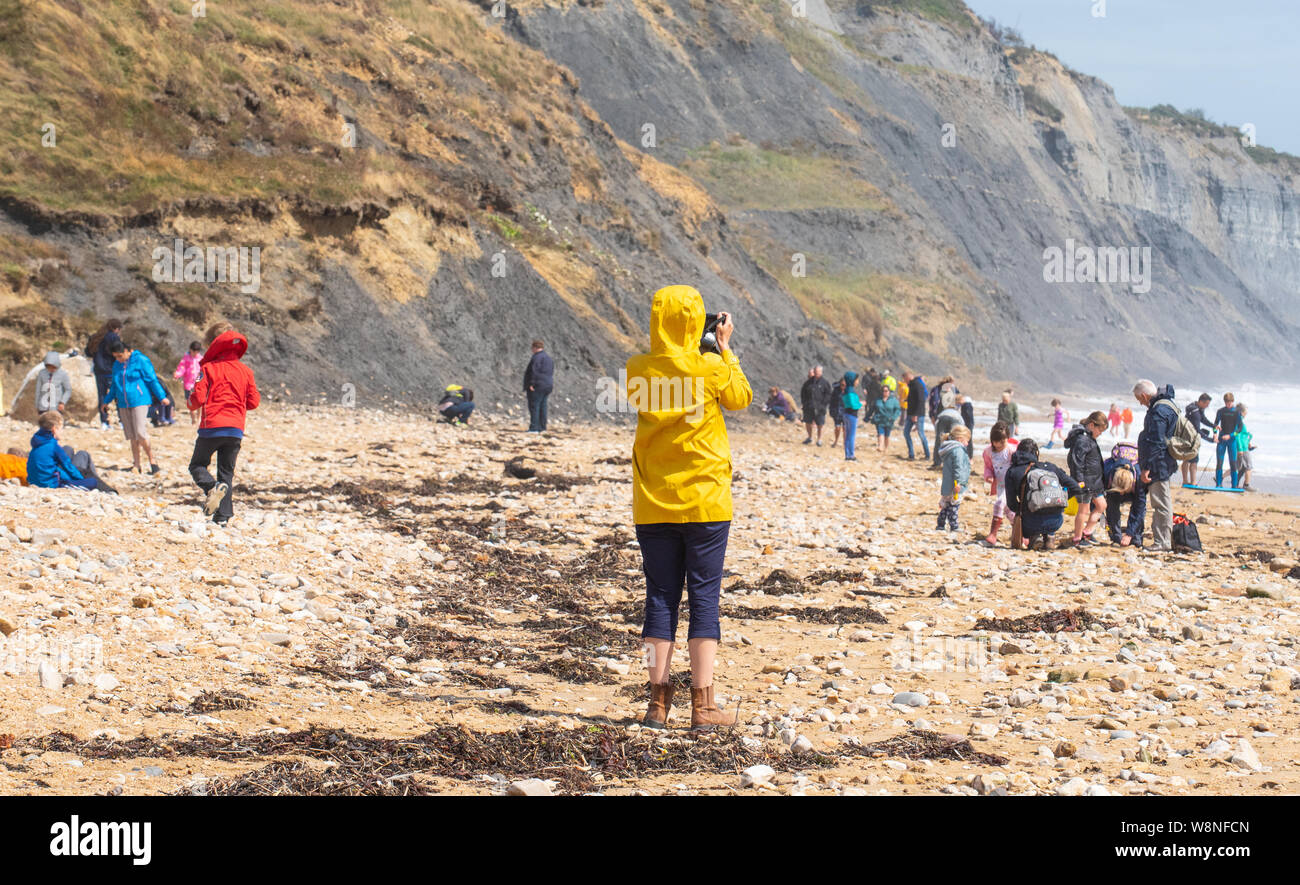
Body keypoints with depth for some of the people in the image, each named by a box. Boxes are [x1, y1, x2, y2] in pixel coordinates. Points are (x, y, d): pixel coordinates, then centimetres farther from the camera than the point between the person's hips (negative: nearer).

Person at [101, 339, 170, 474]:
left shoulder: (141, 361, -5)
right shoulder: (117, 365, 15)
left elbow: (152, 380, -4)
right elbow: (114, 385, 27)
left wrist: (162, 397, -8)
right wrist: (106, 401, 31)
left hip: (139, 401, -6)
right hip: (123, 405, 6)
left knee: (141, 435, -14)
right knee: (132, 437, 6)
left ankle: (152, 462, -4)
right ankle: (136, 465, 11)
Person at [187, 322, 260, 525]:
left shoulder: (208, 368, -5)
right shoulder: (245, 371, 7)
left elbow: (199, 398, -12)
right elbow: (254, 402, 8)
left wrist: (190, 403, 12)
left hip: (212, 426, -4)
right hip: (236, 429, 4)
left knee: (197, 465, 12)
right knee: (227, 472, 11)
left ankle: (212, 487, -20)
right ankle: (223, 516, 2)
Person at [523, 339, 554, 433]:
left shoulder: (537, 357, -12)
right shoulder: (548, 358, 18)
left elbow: (534, 371, -20)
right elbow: (551, 373, 19)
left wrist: (531, 384, -20)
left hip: (537, 386, -10)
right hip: (547, 385, 10)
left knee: (534, 406, -10)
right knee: (542, 406, 12)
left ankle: (534, 428, -15)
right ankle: (542, 427, 14)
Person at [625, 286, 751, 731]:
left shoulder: (638, 371, -3)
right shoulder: (711, 368, -10)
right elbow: (742, 398, 9)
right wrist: (725, 347, 16)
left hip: (653, 505, 3)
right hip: (704, 502, -3)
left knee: (660, 598, 8)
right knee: (704, 598, 2)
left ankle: (659, 701, 7)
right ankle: (702, 704, 1)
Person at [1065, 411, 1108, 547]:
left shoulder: (1090, 438, 14)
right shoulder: (1082, 439, -18)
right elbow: (1077, 460, -22)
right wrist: (1079, 479, -24)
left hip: (1094, 480, 11)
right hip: (1085, 481, -11)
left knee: (1101, 505, 15)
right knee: (1084, 509, -2)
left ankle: (1086, 532, 21)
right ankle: (1077, 539, 8)